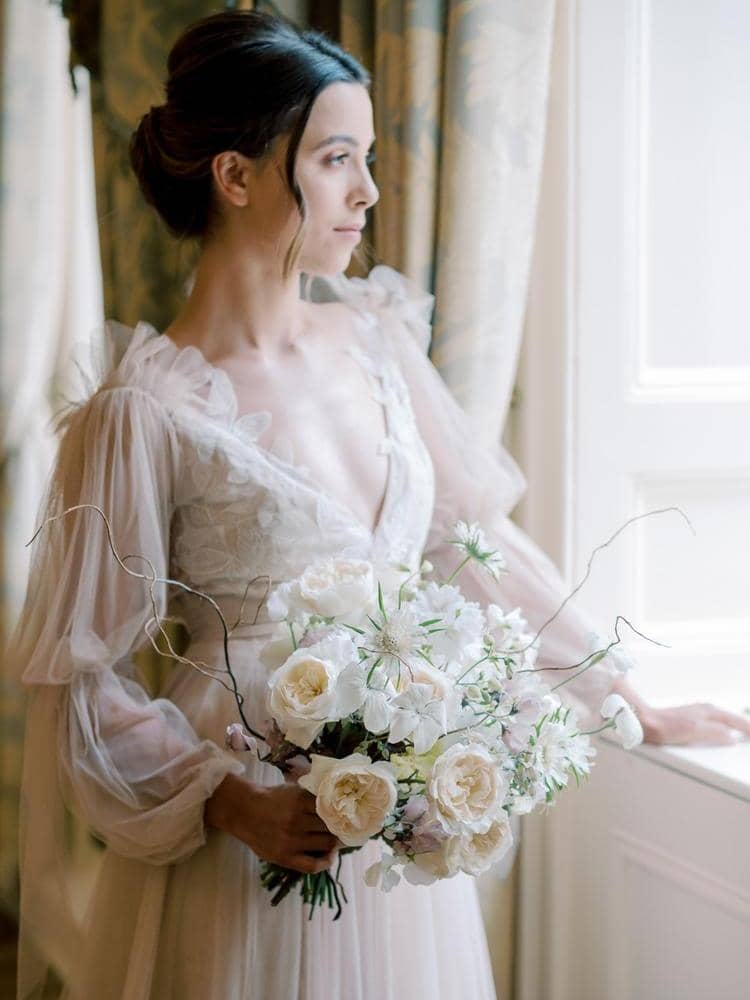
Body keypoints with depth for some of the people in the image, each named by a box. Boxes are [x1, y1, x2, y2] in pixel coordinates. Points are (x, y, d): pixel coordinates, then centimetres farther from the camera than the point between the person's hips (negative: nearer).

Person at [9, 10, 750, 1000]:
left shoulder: (376, 339, 2)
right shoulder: (145, 415, -15)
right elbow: (84, 673, -12)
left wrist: (625, 701, 13)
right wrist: (232, 805, -23)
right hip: (247, 844, -5)